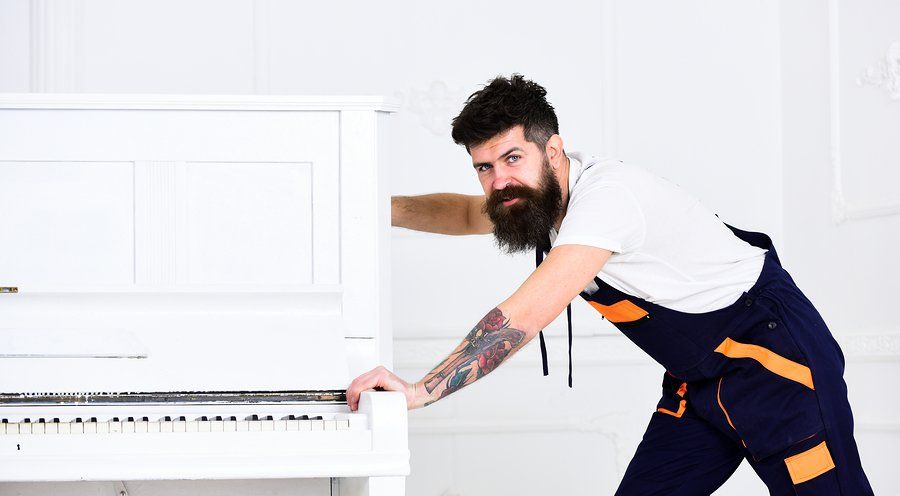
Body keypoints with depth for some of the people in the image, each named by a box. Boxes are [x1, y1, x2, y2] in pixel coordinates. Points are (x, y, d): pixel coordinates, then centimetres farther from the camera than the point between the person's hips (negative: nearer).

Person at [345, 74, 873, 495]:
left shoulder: (606, 194, -29)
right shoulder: (537, 191, 1)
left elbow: (525, 316, -37)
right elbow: (468, 213, 23)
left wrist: (421, 390, -38)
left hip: (773, 352, -9)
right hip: (698, 378, 9)